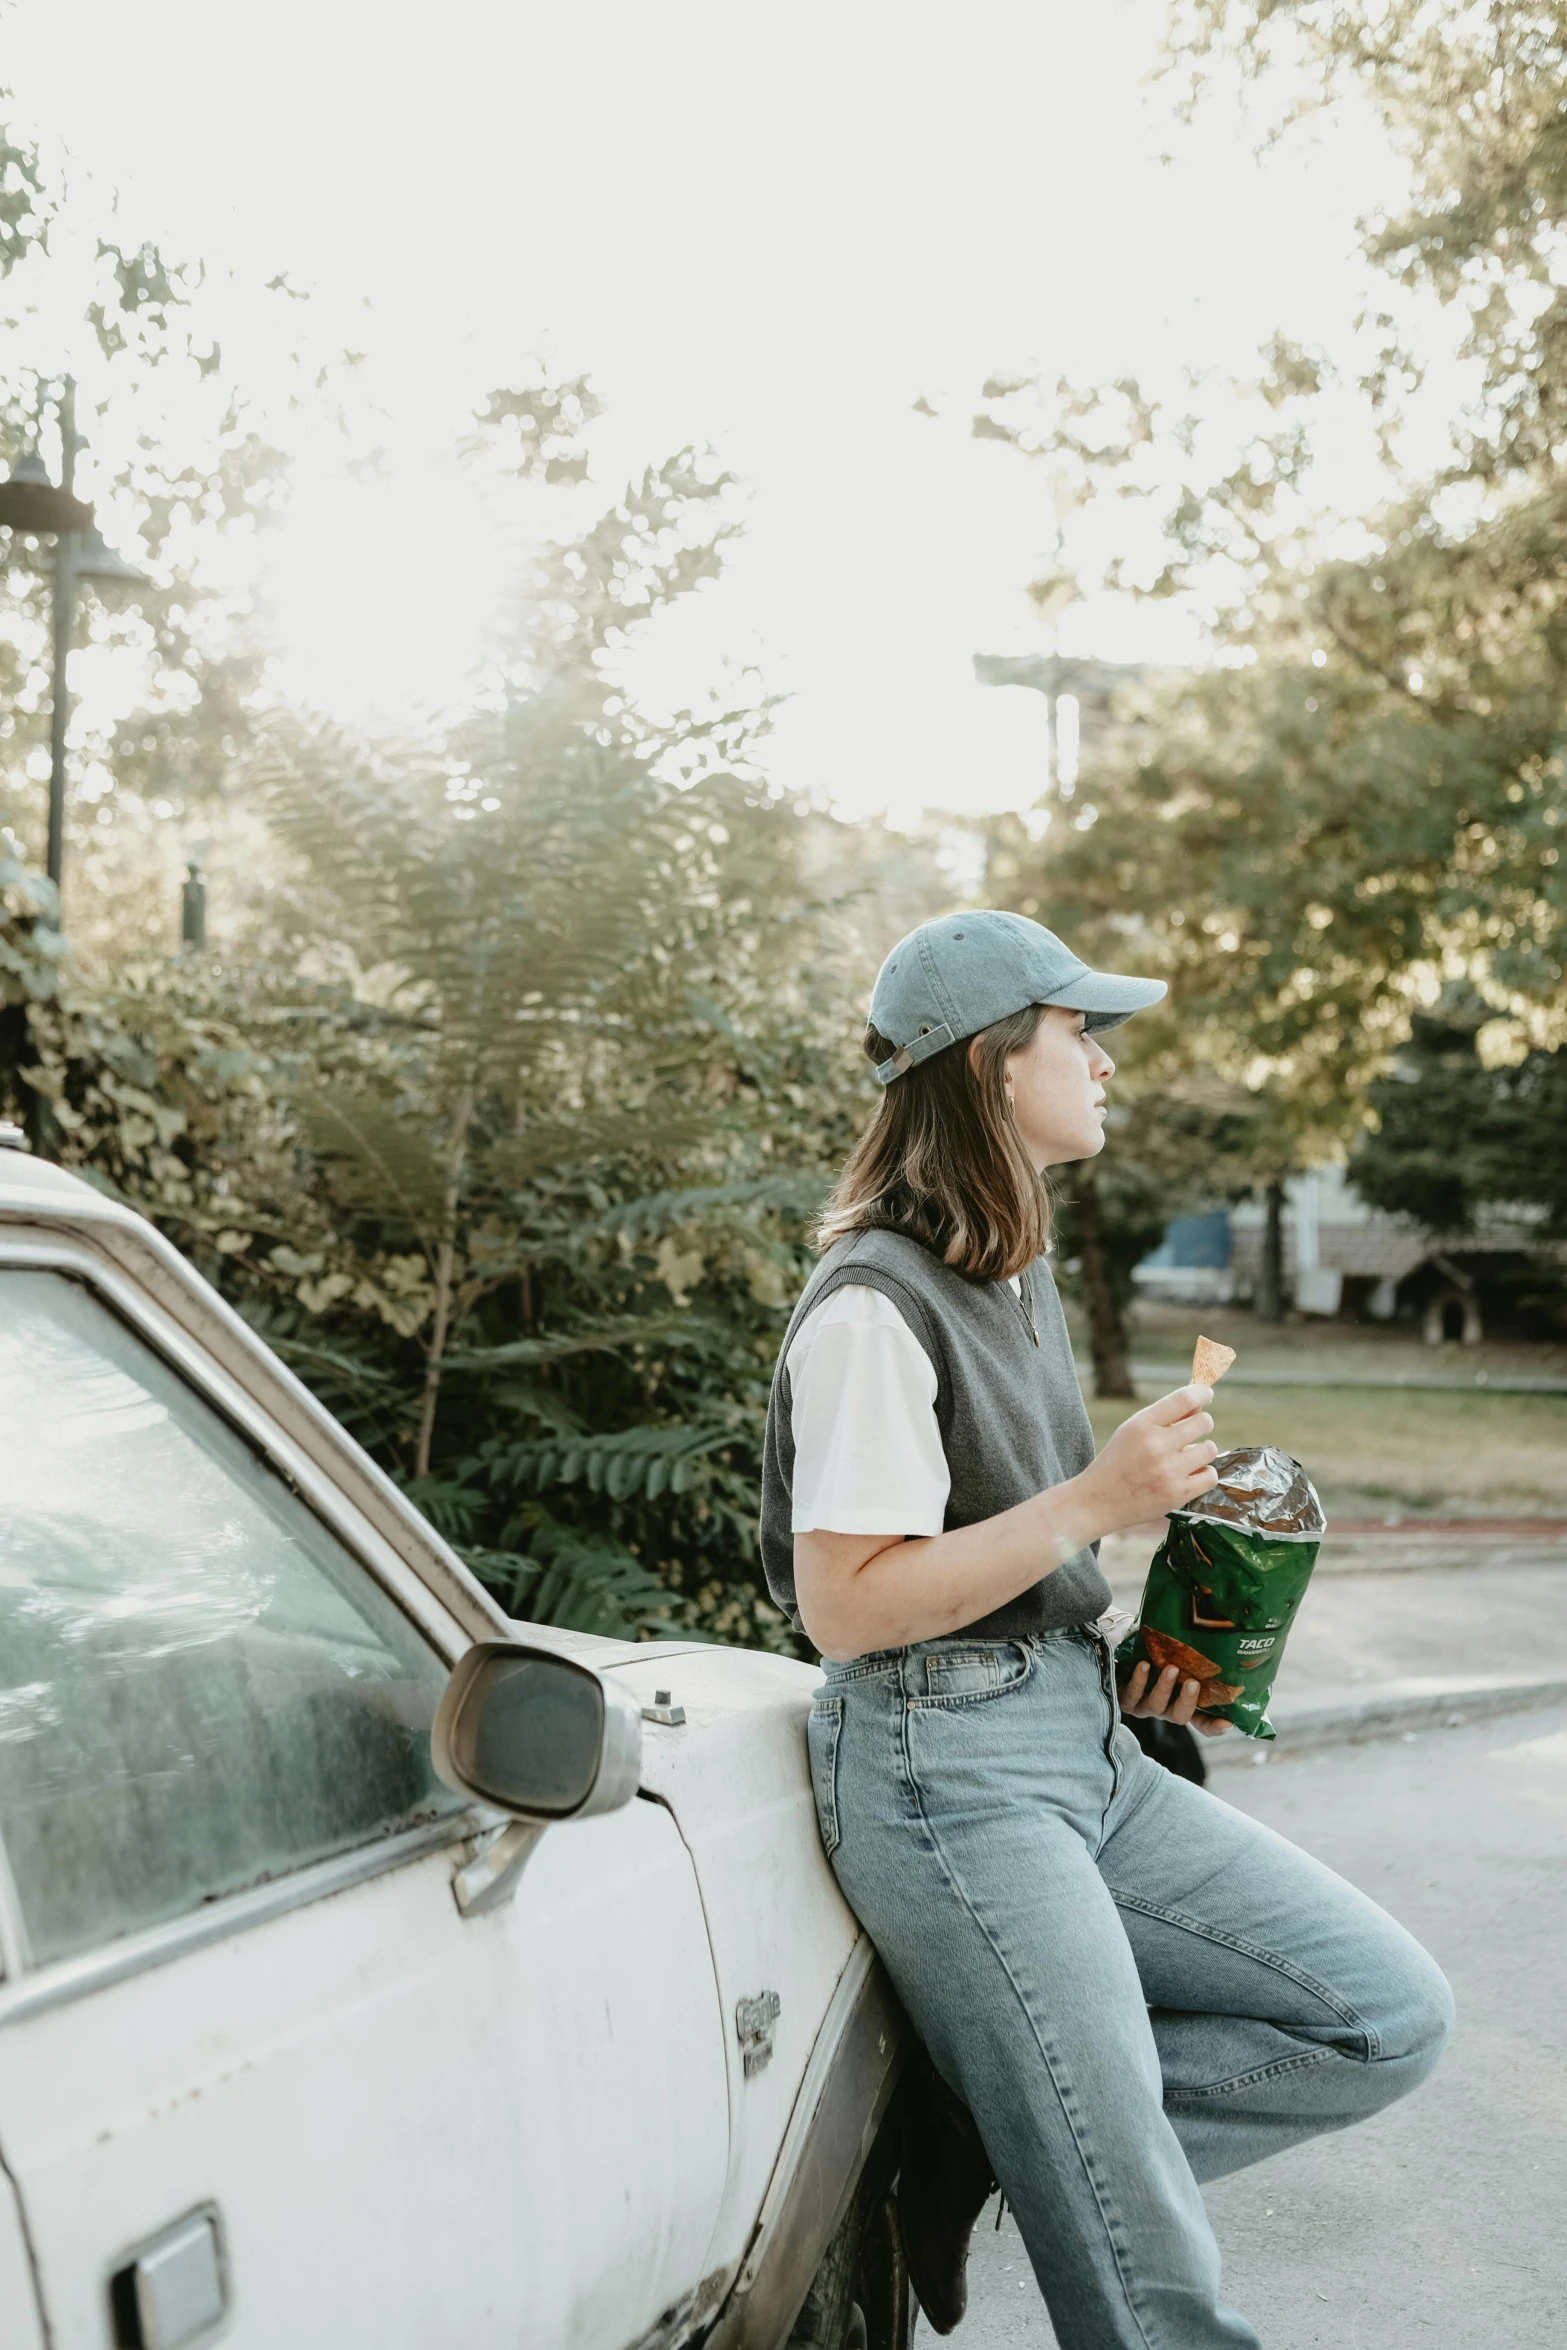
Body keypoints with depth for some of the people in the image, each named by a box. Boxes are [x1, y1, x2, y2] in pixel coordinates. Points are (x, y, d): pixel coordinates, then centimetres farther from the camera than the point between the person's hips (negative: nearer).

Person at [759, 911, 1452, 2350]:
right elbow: (845, 1604, -19)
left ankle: (987, 2135, 7)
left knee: (1394, 2023, 3)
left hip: (1085, 1745, 9)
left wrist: (1124, 1665, 9)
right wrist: (1097, 1500, -21)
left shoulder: (1017, 1272, 14)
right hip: (947, 1772, -9)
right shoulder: (877, 1304, -15)